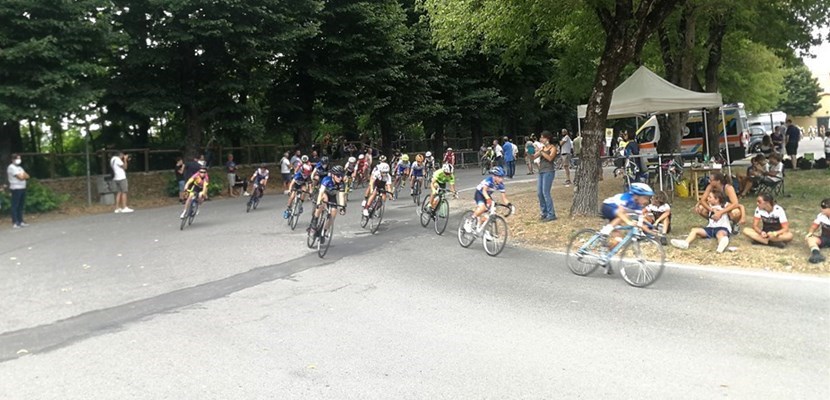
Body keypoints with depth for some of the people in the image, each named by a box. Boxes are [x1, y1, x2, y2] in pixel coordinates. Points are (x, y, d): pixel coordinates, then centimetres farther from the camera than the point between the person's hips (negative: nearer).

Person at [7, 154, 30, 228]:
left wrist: (22, 175, -7)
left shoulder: (19, 167, 19)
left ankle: (20, 221, 15)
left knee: (21, 205, 10)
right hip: (16, 188, -9)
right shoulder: (11, 167, -9)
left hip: (22, 188, 9)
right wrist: (24, 175, 3)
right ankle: (15, 223, -7)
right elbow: (20, 177, -17)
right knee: (15, 206, -7)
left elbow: (27, 176, 12)